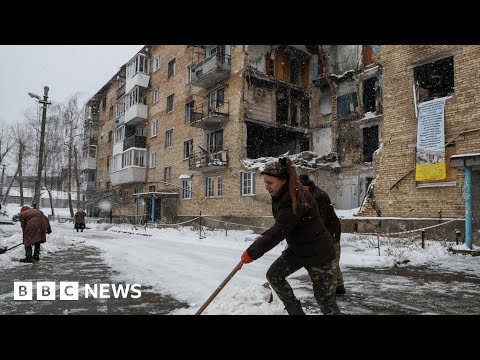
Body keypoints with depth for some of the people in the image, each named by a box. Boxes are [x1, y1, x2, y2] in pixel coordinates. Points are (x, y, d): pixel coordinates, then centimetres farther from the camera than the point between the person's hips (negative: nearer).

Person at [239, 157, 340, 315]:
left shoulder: (295, 200, -29)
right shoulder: (281, 196, 0)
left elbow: (279, 231, -33)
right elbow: (281, 226, 15)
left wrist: (252, 252, -29)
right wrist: (264, 236, 1)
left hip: (317, 252, -9)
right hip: (297, 249, 9)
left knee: (324, 297, 1)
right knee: (274, 274, 4)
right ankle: (295, 310, 19)